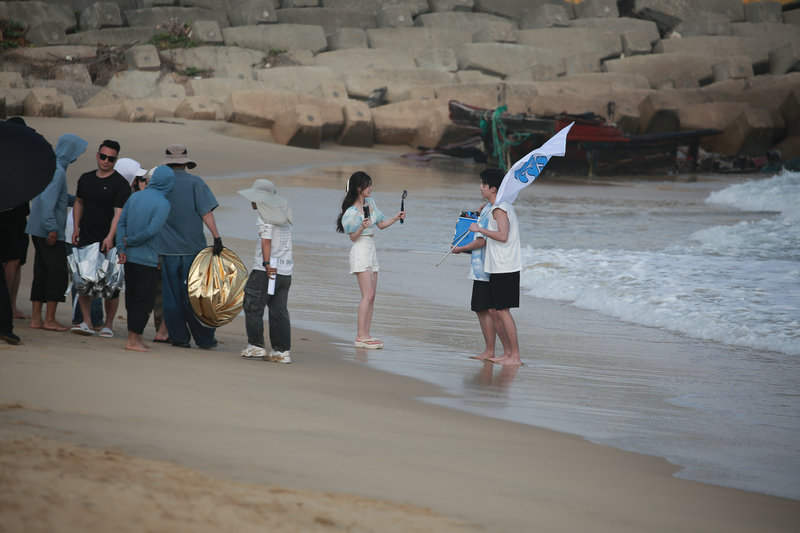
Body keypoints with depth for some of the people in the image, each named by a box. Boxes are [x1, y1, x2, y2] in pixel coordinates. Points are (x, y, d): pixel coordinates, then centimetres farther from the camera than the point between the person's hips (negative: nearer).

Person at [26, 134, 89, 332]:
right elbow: (48, 199, -23)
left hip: (38, 231, 9)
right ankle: (49, 319, -2)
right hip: (50, 233, -9)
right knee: (58, 275, -4)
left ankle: (36, 318, 11)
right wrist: (52, 228, -23)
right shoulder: (57, 171, -15)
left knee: (42, 274, 10)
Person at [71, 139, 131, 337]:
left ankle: (108, 325, 8)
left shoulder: (120, 184, -6)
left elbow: (119, 213, -14)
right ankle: (86, 322, 3)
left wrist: (110, 237, -26)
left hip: (108, 242, -5)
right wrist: (76, 227, 11)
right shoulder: (86, 179, 11)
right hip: (86, 239, 5)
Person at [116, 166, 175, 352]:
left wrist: (122, 248, 0)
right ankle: (133, 340, -1)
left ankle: (134, 337, 20)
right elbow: (152, 230, -20)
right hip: (147, 259, -7)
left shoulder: (134, 197, 8)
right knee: (145, 299, 0)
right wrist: (129, 241, -7)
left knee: (132, 297, 14)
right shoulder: (163, 204, -12)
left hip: (129, 258, 7)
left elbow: (121, 223, 5)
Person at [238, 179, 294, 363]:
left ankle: (256, 346, 4)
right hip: (285, 271, 7)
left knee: (253, 308, 3)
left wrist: (267, 263, -25)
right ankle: (282, 351, 4)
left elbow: (266, 240, -18)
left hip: (266, 271, -7)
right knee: (279, 311, 7)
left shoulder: (266, 216, -7)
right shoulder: (283, 214, 16)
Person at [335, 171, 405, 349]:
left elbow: (381, 224, 18)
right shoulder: (352, 211, -13)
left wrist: (396, 218, 5)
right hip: (360, 251, -9)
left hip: (371, 250, 9)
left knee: (371, 296, 6)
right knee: (368, 295, -15)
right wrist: (362, 228, -28)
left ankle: (365, 335, 7)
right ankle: (361, 336, -16)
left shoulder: (370, 202, 11)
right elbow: (353, 237, -10)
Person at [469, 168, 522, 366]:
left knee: (503, 311, -9)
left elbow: (503, 236, -25)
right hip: (497, 268, 10)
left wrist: (480, 229, -15)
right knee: (493, 311, 12)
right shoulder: (501, 207, 18)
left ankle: (515, 356, -7)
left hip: (505, 268, -10)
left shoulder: (500, 208, -13)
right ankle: (507, 353, 17)